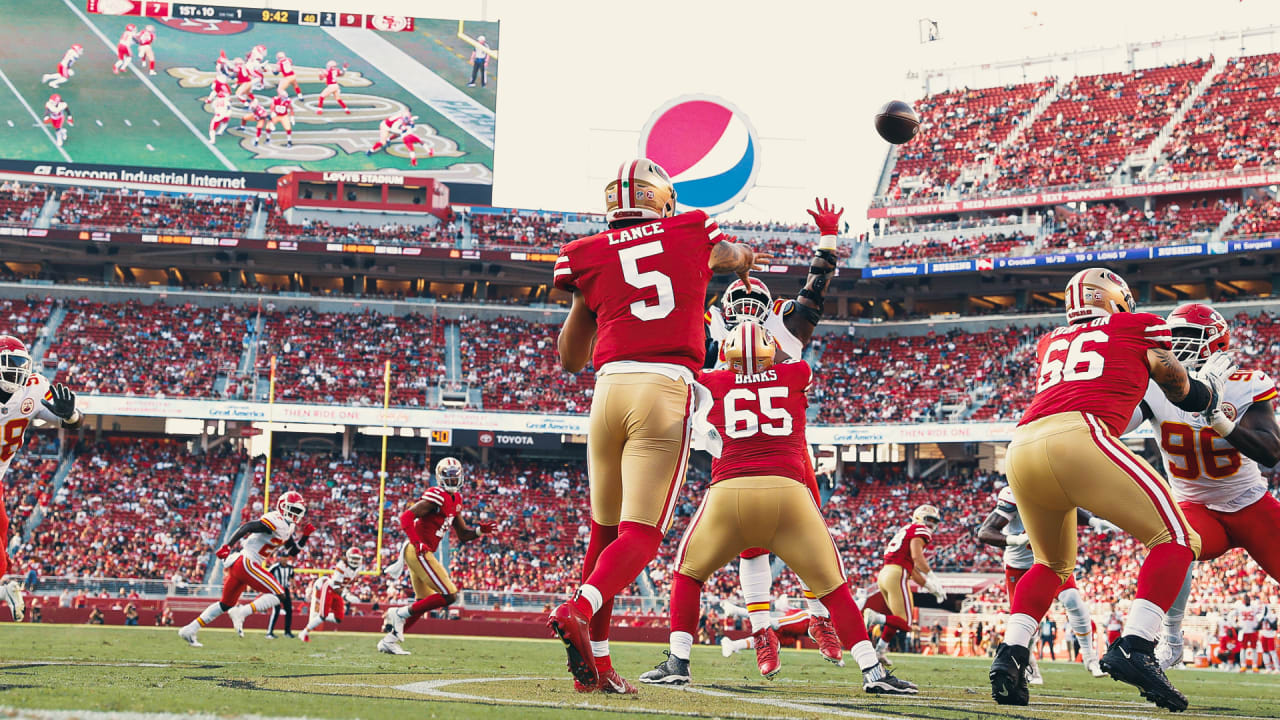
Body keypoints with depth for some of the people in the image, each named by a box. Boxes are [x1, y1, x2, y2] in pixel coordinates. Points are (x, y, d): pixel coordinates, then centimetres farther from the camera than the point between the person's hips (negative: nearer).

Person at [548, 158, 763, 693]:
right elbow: (739, 260, 37)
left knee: (604, 531, 14)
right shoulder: (691, 235, 12)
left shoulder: (590, 257, 12)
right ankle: (580, 610, -30)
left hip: (609, 389, 3)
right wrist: (742, 258, 59)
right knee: (641, 534, -5)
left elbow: (569, 359, 18)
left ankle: (595, 661, 13)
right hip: (667, 389, -3)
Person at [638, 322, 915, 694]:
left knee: (688, 574, 22)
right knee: (834, 589, 12)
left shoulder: (711, 383, 14)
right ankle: (872, 670, 5)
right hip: (788, 492, 0)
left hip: (728, 492, 0)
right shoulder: (797, 375, 16)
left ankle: (677, 662, 13)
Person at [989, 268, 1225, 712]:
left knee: (1053, 563, 28)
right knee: (1175, 539, 4)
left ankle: (1010, 655, 9)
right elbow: (1179, 391, 30)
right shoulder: (1140, 327, 22)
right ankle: (1134, 648, -14)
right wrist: (1206, 392, 49)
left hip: (1021, 447, 6)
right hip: (1076, 435, -6)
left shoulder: (1051, 343, 32)